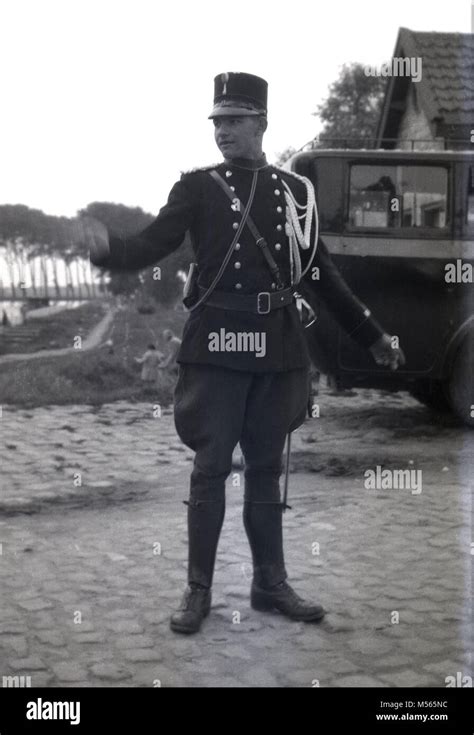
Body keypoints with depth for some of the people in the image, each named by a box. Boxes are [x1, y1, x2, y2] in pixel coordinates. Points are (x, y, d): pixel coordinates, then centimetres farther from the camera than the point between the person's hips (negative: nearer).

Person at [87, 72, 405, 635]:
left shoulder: (294, 190, 10)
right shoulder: (197, 187, 1)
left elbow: (323, 273, 15)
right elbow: (152, 247, -8)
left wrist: (372, 336, 16)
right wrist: (106, 249, -31)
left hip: (278, 348, 3)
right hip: (218, 346, -3)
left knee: (266, 468, 11)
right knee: (211, 468, 1)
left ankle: (271, 585, 22)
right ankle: (198, 590, 13)